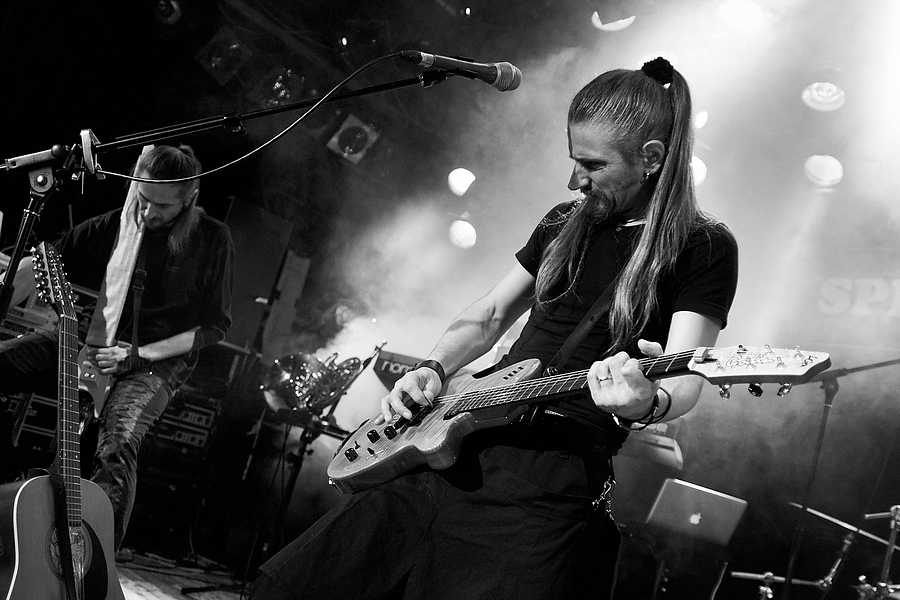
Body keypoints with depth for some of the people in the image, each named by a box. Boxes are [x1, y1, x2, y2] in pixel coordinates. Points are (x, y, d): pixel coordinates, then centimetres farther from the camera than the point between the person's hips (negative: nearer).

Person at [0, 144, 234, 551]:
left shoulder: (211, 240, -5)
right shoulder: (114, 225, 3)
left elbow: (214, 325, -4)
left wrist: (137, 355, -12)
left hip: (157, 360, -5)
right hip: (89, 339, 5)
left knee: (119, 442, -33)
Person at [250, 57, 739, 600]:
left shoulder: (705, 248, -4)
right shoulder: (567, 223, 15)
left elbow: (686, 380, -14)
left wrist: (650, 403, -36)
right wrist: (433, 370, 5)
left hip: (560, 480, -6)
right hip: (459, 448, 6)